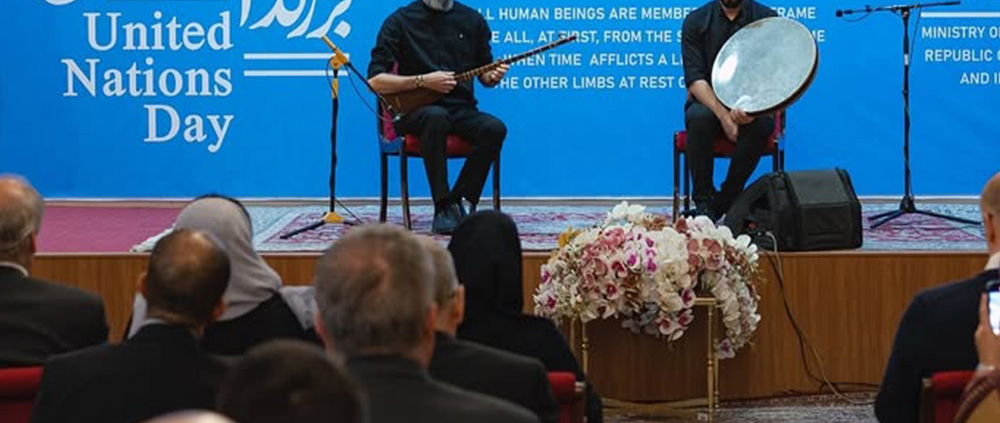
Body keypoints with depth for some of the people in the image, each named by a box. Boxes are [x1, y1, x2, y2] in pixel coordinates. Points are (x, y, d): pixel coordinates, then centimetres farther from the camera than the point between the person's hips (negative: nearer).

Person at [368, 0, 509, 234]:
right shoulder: (401, 21, 0)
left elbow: (484, 74, 19)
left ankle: (459, 202, -16)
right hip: (415, 111, -4)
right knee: (437, 117, -38)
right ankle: (443, 208, -33)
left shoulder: (472, 20, 11)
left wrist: (493, 76, -5)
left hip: (462, 109, 4)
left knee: (495, 129, -28)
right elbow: (375, 80, -6)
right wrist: (423, 81, -16)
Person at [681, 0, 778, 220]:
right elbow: (694, 79, -10)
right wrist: (723, 115, -27)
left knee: (761, 123, -34)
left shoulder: (767, 19, -3)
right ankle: (703, 203, -24)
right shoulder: (696, 21, -2)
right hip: (709, 102, 0)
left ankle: (724, 201, -21)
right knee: (699, 117, -34)